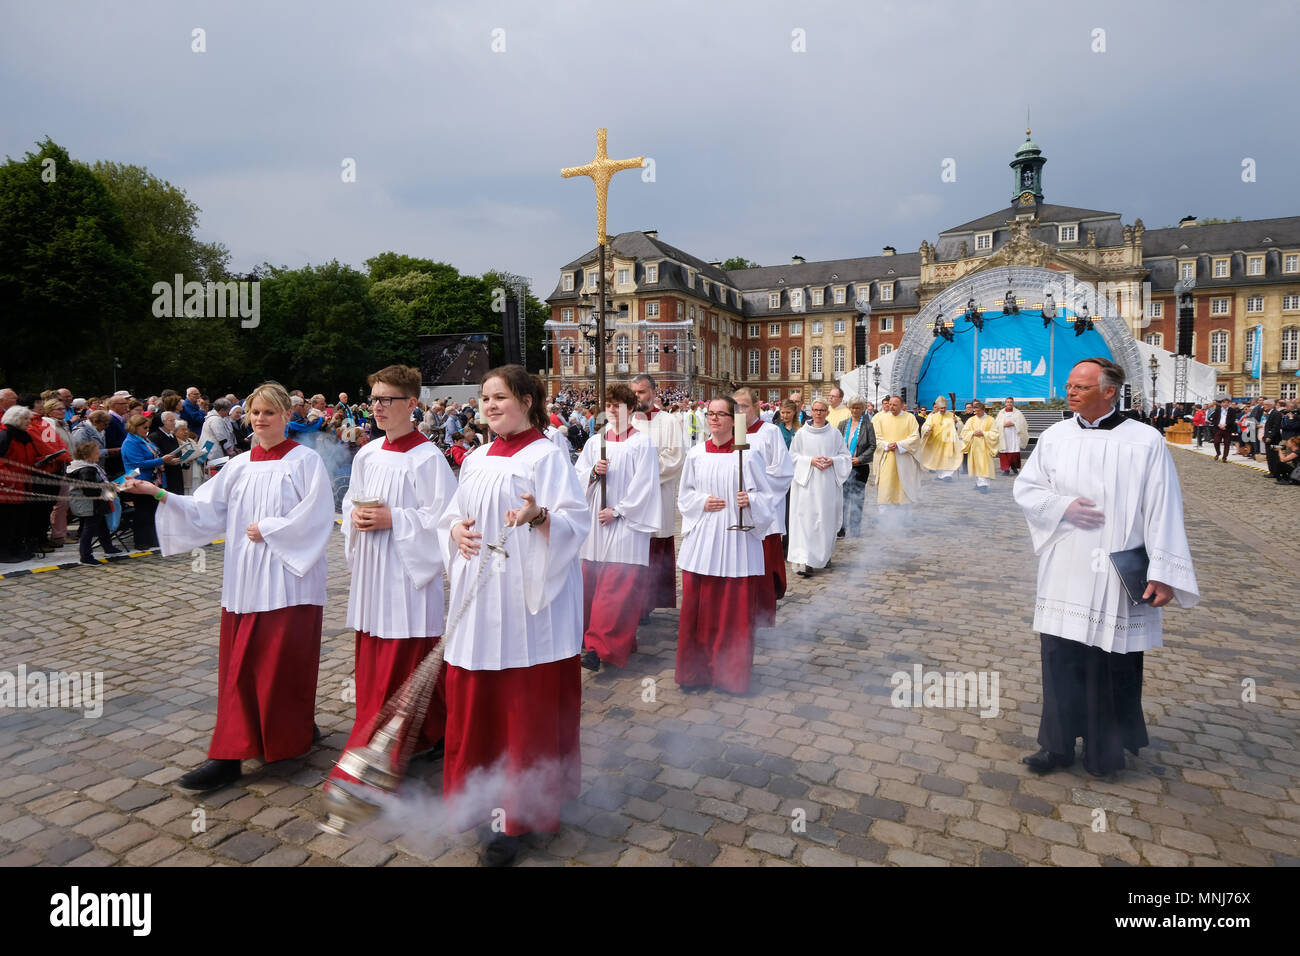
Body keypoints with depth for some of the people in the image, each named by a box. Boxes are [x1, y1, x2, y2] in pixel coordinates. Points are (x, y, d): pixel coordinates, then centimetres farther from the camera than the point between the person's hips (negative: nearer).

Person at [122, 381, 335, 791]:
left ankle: (296, 733, 17)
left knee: (282, 662, -1)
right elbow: (208, 510, 7)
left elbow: (317, 515, -13)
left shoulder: (305, 461, -4)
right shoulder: (238, 466, 12)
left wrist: (268, 530, -12)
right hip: (244, 578, 5)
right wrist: (160, 494, -3)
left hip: (288, 577, -5)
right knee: (239, 664, 7)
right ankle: (229, 756, 15)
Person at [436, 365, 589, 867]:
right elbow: (451, 518, 18)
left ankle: (525, 812, 15)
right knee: (473, 699, 12)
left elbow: (576, 520, -14)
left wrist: (539, 517, -33)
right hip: (478, 599, 6)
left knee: (527, 705, 1)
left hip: (528, 601, -6)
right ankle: (476, 793, 30)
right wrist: (457, 532, -5)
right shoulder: (476, 460, 14)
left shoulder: (546, 456, -6)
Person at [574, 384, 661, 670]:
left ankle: (599, 646, -11)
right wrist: (593, 472, -8)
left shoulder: (642, 442, -1)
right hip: (596, 521, 5)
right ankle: (612, 640, 20)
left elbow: (644, 484, -7)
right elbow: (577, 475, 13)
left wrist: (618, 510, -11)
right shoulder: (595, 442, 13)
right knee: (593, 582, 6)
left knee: (617, 587, -10)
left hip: (626, 523, -5)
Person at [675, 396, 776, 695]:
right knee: (697, 609, 5)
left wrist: (750, 500, -20)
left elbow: (767, 494, 0)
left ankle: (731, 674, 20)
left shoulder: (747, 455, -3)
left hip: (736, 539, -2)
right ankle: (696, 670, 20)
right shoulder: (696, 454, 6)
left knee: (735, 611, 3)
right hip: (701, 540, 3)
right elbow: (684, 494, 13)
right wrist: (702, 502, -6)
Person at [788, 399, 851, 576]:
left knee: (827, 520, 7)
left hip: (828, 484, 2)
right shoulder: (802, 433, 2)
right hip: (806, 483, -1)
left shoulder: (835, 433, 5)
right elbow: (793, 456, 4)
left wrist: (832, 461, -10)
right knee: (805, 520, -7)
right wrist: (810, 461, -11)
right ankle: (804, 562, -7)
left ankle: (824, 555, 27)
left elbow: (845, 455, 9)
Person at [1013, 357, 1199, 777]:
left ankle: (1106, 749, 28)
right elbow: (1024, 488, 8)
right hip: (1063, 575, 3)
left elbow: (1163, 511, -7)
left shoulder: (1145, 441, -5)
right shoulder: (1055, 436, 4)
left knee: (1112, 663, 8)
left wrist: (1162, 573, -12)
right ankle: (1058, 744, 23)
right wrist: (1063, 505, -11)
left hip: (1116, 579, -2)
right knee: (1060, 659, 7)